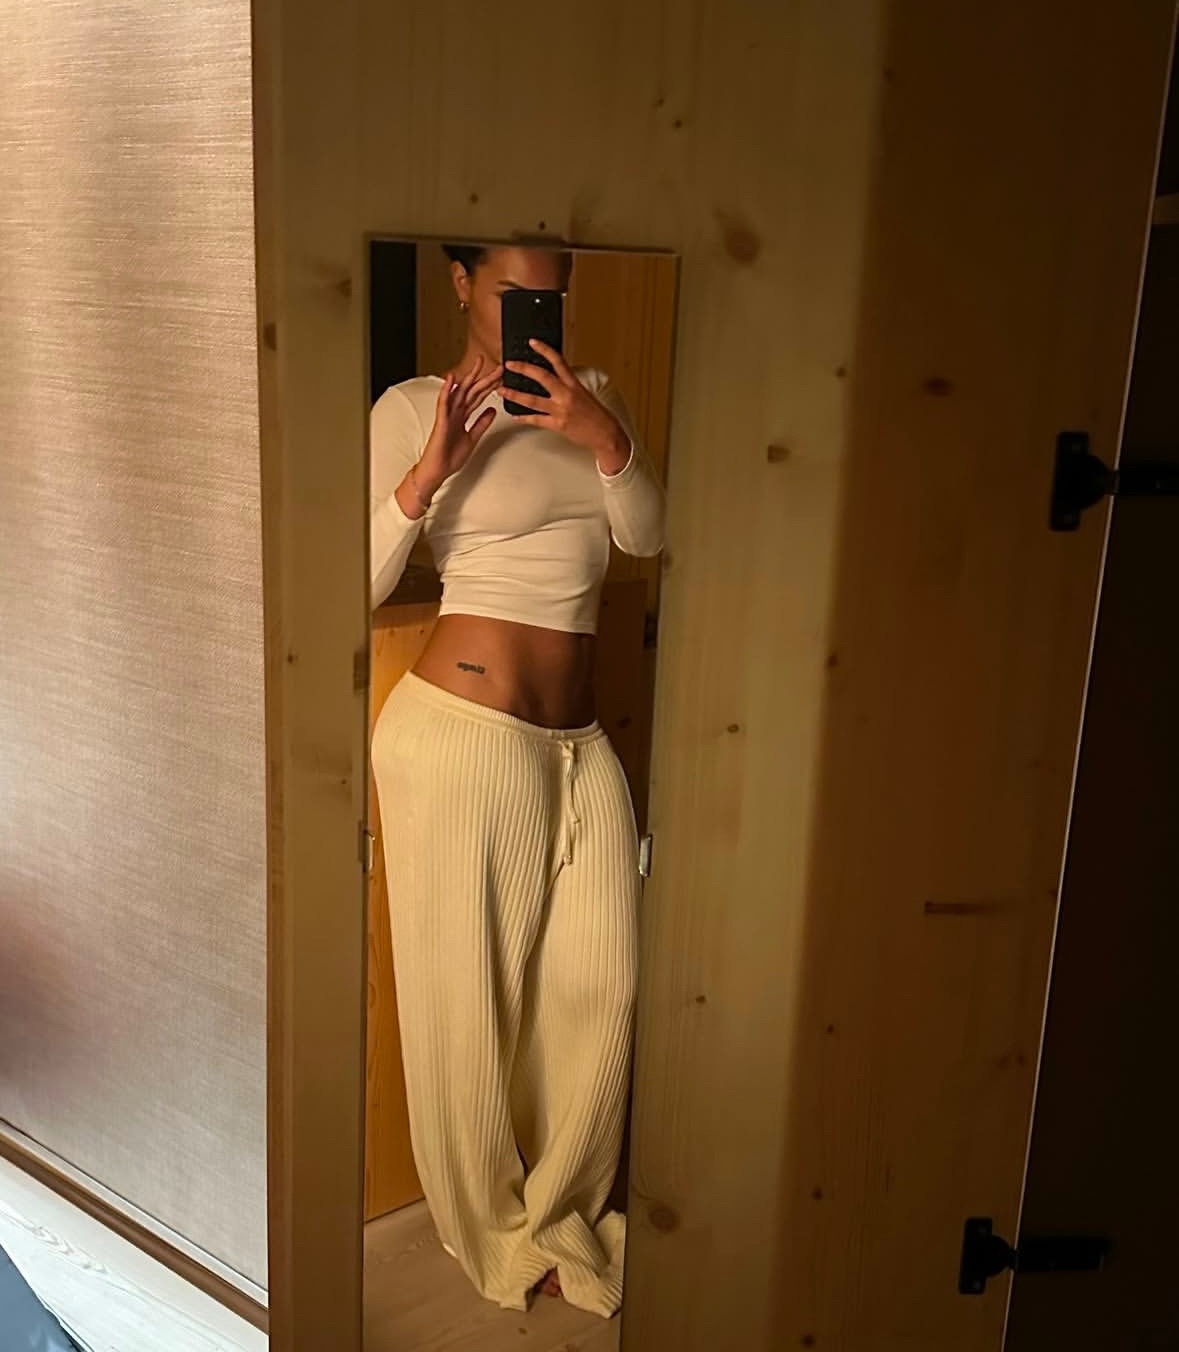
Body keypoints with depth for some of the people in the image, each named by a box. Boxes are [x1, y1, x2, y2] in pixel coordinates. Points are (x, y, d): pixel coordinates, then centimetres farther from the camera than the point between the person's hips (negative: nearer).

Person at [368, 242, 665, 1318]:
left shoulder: (592, 398, 14)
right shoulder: (412, 410, -2)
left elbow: (650, 535, 3)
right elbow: (362, 582, -9)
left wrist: (604, 439, -14)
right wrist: (430, 471, -22)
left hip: (578, 740, 5)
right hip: (459, 729, -5)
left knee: (602, 980, 8)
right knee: (467, 986, 7)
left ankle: (560, 1206, 32)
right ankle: (492, 1224, 31)